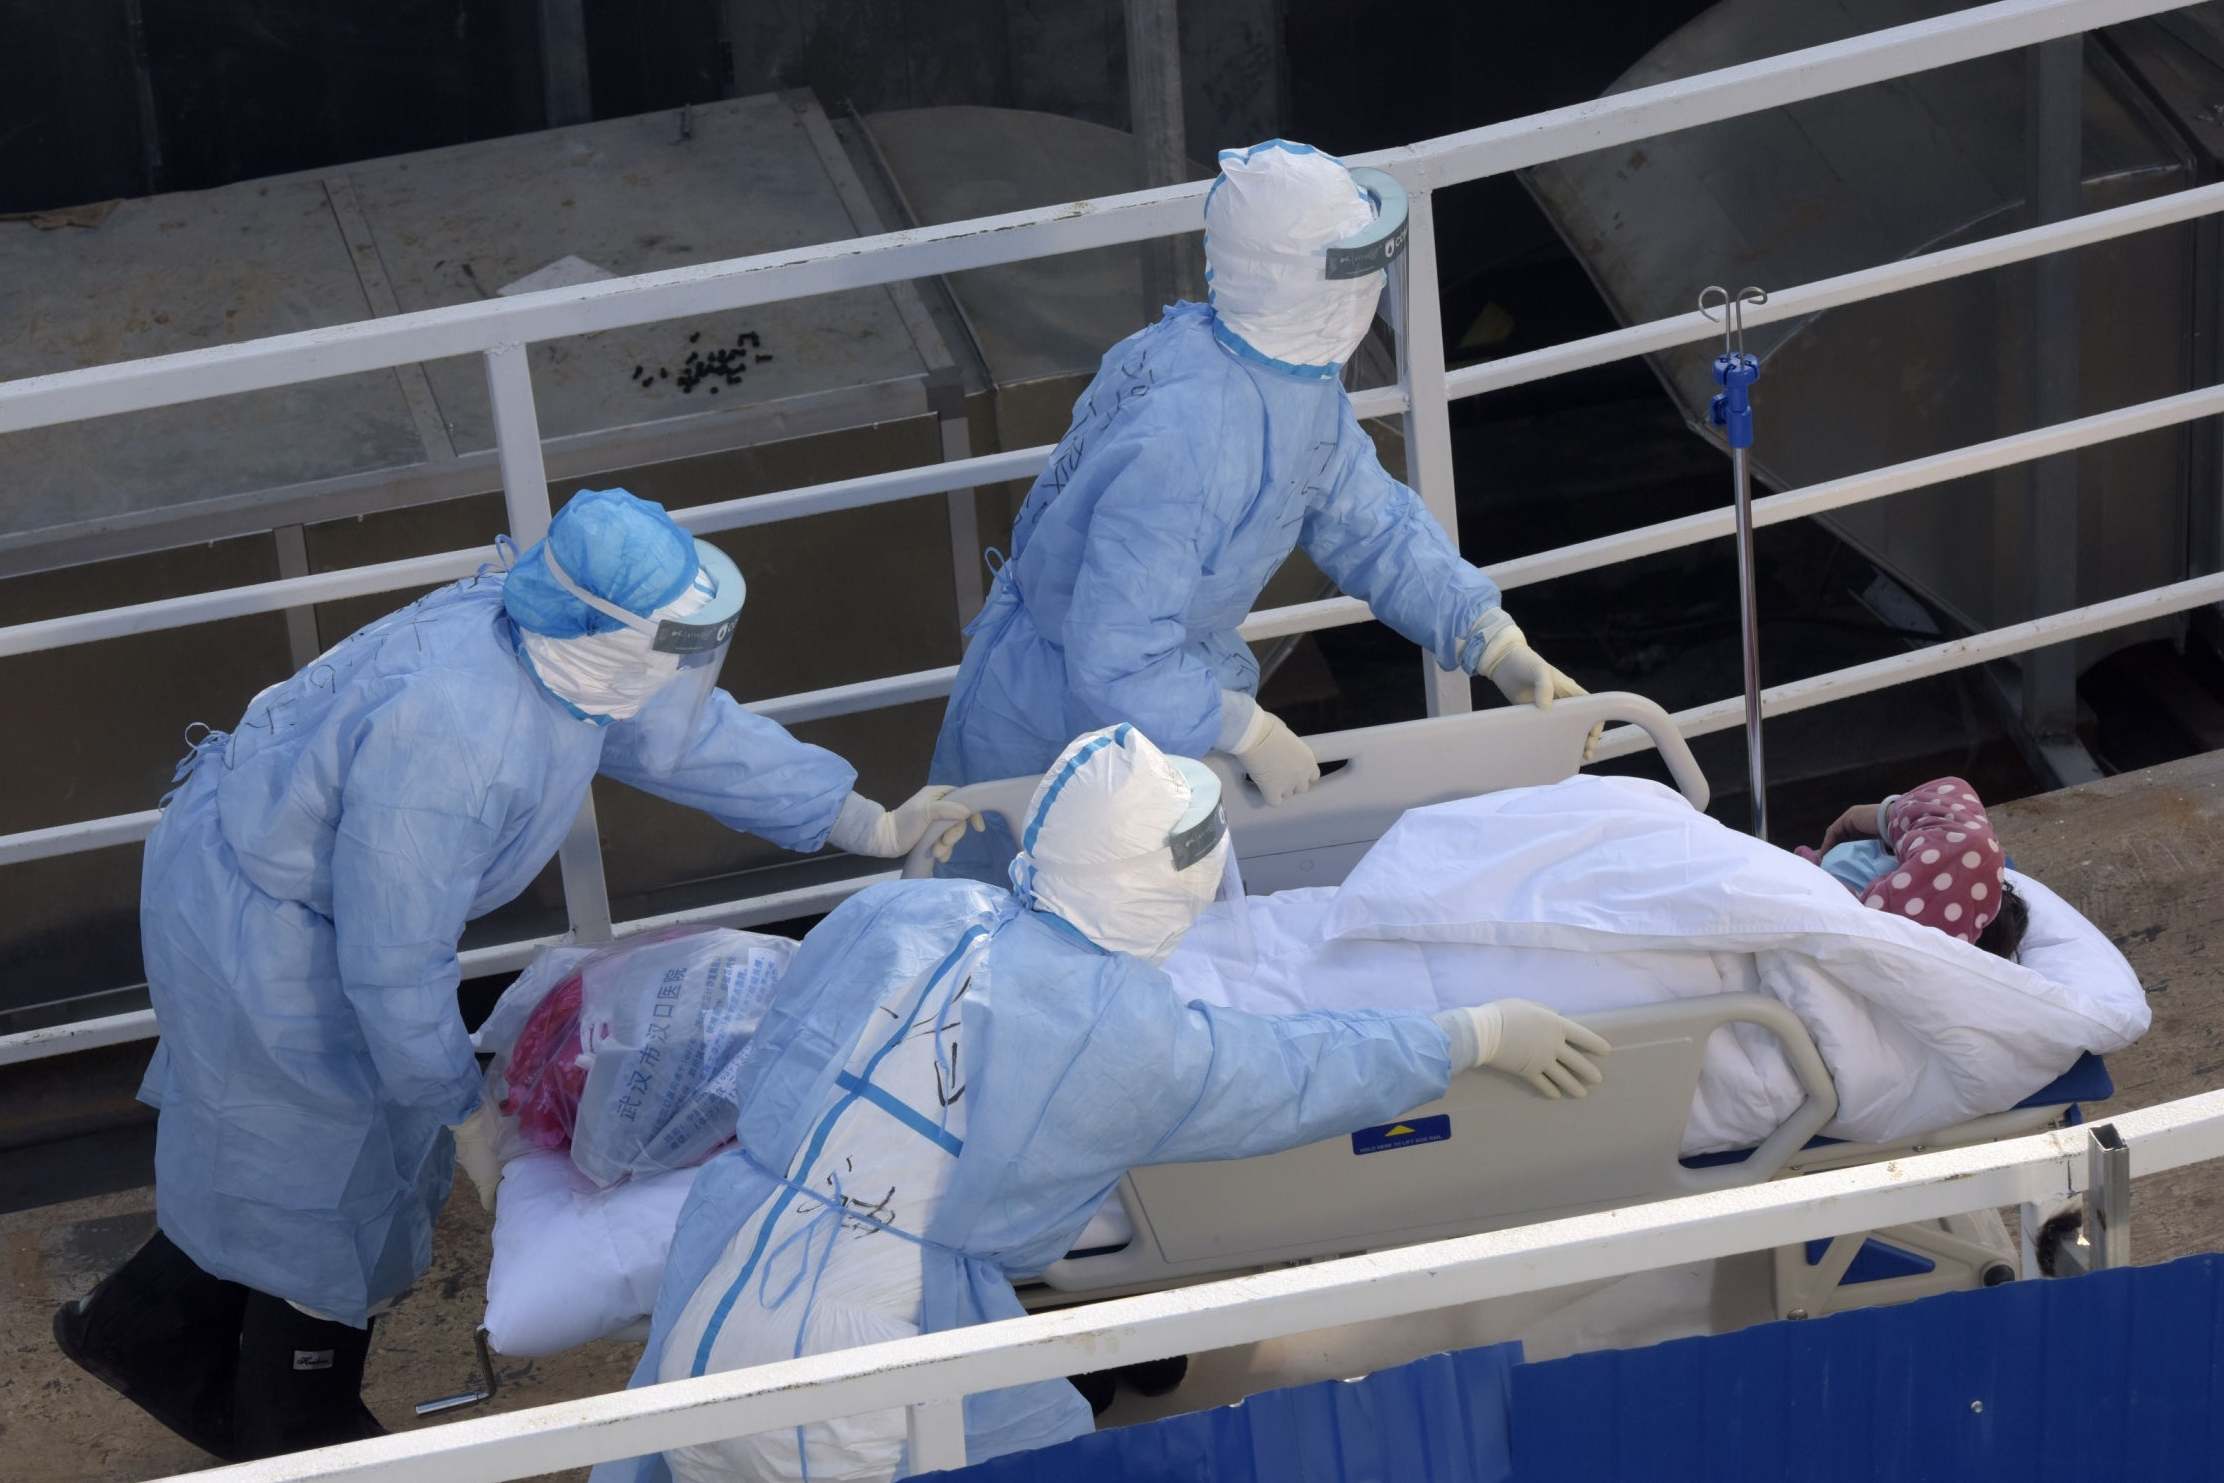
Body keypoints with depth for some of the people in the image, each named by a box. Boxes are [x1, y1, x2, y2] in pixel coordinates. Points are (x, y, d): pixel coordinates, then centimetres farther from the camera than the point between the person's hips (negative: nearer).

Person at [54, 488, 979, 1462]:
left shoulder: (570, 645, -15)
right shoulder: (452, 742, -41)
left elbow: (685, 731, 4)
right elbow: (393, 969, -32)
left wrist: (874, 828, 5)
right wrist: (468, 1118, -19)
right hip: (265, 935, -8)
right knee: (334, 1179, 10)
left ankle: (138, 1329, 46)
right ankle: (297, 1438, 34)